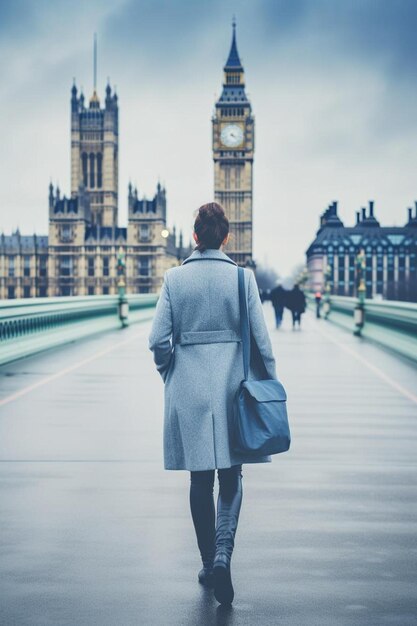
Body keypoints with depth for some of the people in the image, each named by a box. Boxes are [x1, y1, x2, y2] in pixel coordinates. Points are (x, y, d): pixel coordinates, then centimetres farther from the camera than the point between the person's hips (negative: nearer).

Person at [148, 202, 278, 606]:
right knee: (231, 477, 9)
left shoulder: (174, 278, -3)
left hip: (188, 389, 1)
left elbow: (158, 339, -4)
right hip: (232, 386, -1)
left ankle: (208, 563, 20)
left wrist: (170, 375, 13)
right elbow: (260, 338, -4)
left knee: (200, 479, 12)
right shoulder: (242, 277, -5)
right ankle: (222, 555, -11)